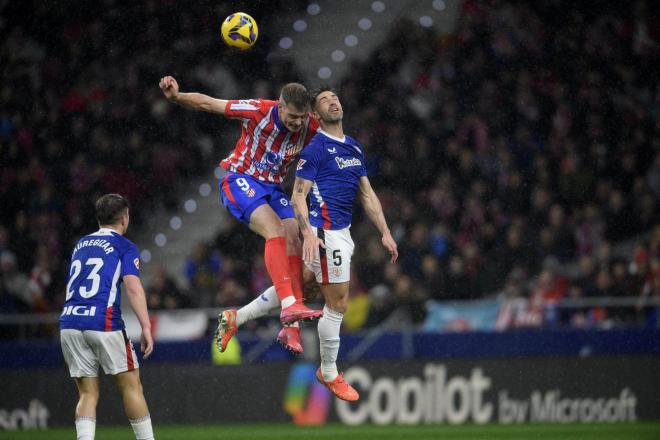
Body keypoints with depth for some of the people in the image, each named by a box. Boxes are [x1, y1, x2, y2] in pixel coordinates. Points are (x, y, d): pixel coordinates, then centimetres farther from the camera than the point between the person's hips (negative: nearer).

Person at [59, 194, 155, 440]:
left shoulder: (81, 245, 21)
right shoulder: (124, 246, 3)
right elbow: (132, 286, -11)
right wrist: (146, 327, -15)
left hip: (69, 321, 5)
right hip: (103, 322, -5)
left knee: (87, 394, 7)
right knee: (131, 386, 6)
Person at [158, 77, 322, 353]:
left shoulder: (311, 128, -10)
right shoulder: (259, 111, -22)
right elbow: (206, 103, -15)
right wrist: (176, 96, -29)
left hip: (272, 186, 5)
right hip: (239, 180, -5)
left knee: (293, 239, -11)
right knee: (275, 229, -27)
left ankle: (291, 326, -11)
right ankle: (289, 304, -39)